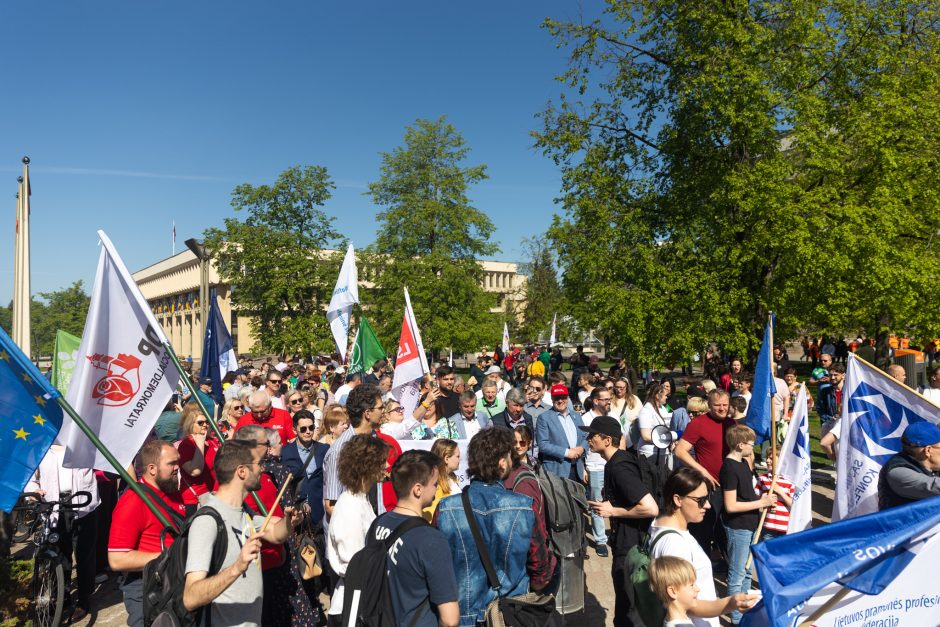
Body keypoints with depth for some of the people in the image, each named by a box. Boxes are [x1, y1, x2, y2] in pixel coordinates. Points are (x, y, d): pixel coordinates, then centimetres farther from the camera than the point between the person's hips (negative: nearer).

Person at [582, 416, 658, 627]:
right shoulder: (620, 459, 4)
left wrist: (613, 511, -23)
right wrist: (609, 504, 6)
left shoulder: (619, 468, -26)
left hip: (629, 546, -10)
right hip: (628, 541, 10)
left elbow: (651, 508, -32)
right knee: (629, 603, 26)